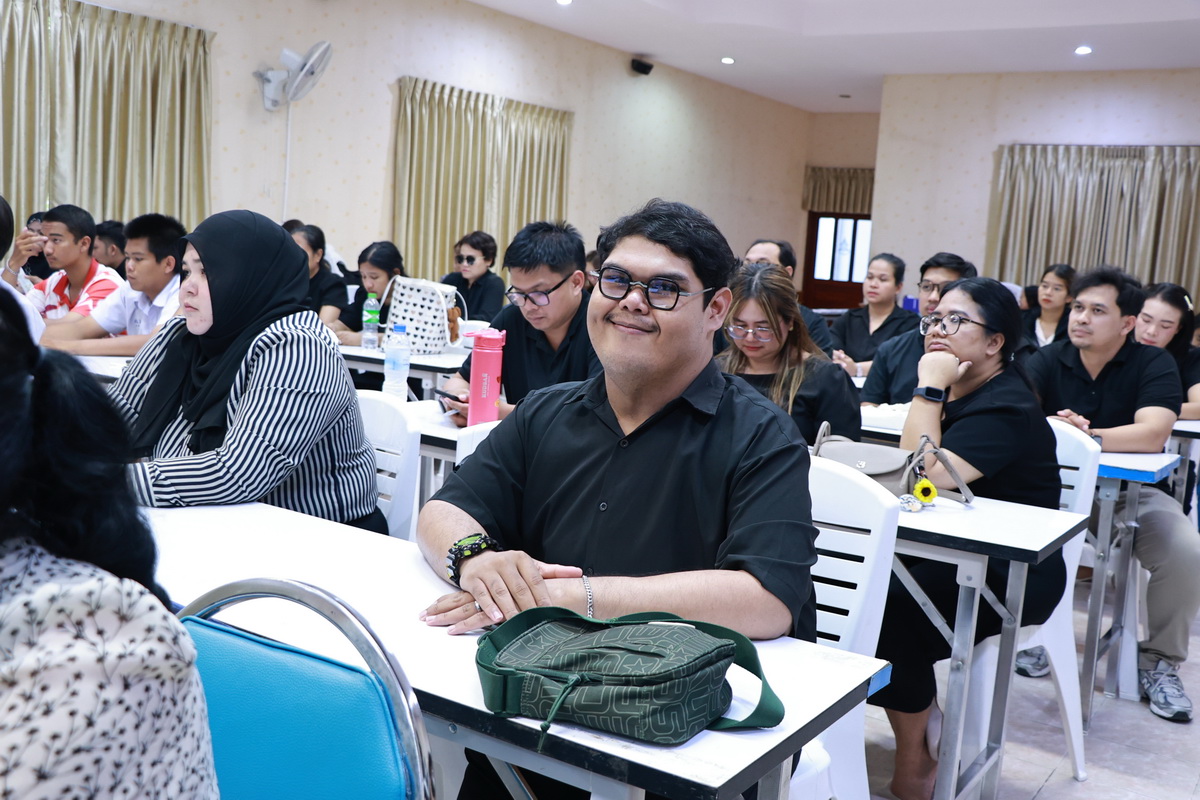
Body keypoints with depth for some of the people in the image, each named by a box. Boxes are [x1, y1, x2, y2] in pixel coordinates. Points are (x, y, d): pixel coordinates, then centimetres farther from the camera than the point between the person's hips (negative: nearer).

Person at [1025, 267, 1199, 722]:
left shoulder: (1154, 364, -8)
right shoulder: (1047, 361, -2)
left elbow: (1154, 434, -25)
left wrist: (1086, 436, -37)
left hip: (1131, 492, -1)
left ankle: (1159, 660, -1)